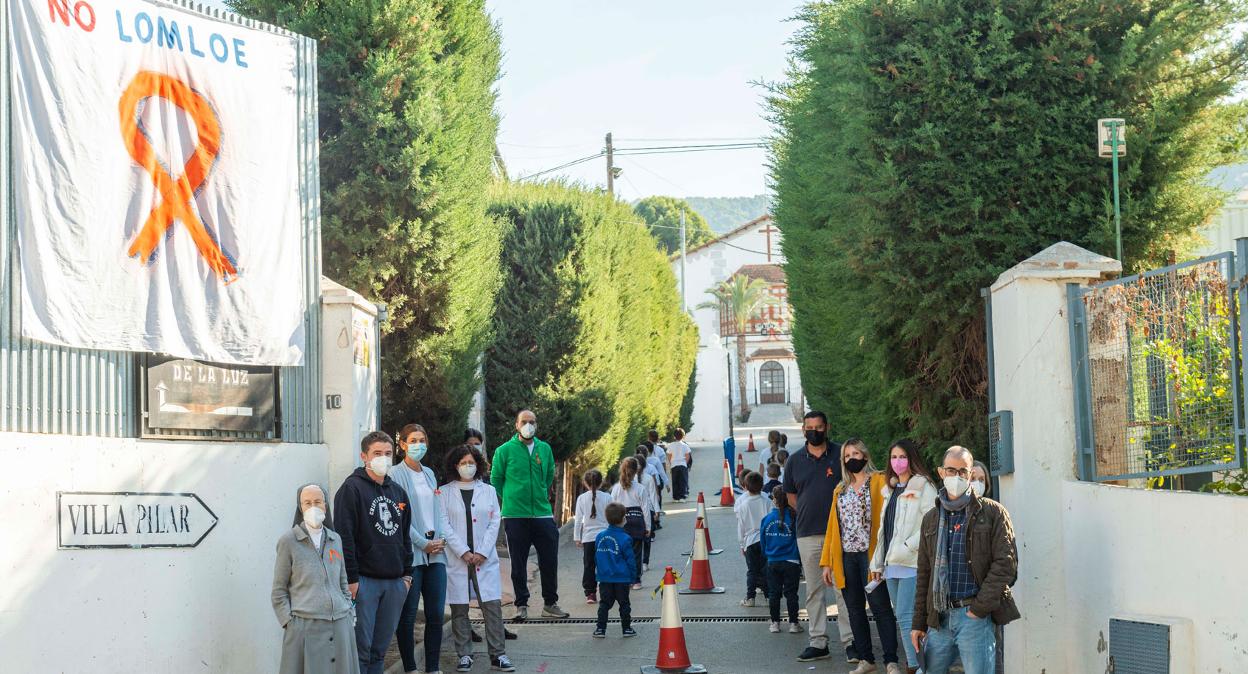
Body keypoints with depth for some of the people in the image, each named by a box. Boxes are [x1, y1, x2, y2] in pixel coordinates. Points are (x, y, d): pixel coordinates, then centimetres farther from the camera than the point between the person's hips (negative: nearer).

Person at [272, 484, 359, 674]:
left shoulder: (335, 539, 12)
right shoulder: (288, 541, -1)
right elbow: (279, 592, 0)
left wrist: (348, 614, 11)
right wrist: (291, 624, -7)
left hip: (340, 627, 4)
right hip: (305, 628, -4)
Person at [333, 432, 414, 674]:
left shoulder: (398, 492, 17)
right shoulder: (352, 488, -5)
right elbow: (345, 536, -11)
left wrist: (407, 574, 14)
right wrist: (351, 578, -16)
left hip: (395, 582, 6)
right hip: (364, 581, -6)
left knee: (380, 649, 9)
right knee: (361, 649, -7)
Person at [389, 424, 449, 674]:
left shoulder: (429, 474, 16)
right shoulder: (395, 474, -6)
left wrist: (441, 539, 2)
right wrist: (423, 543, -11)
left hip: (435, 554, 6)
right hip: (410, 554, -6)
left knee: (436, 614, 4)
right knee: (408, 616, -1)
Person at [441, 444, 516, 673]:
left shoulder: (488, 491, 10)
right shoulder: (445, 492, 4)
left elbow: (494, 523, 6)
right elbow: (444, 525, -2)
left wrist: (482, 553, -6)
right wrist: (463, 552, -11)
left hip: (485, 559, 1)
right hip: (456, 560, -1)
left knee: (493, 607, -3)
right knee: (459, 610, 2)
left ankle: (497, 655, 1)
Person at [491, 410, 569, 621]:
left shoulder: (545, 449, 8)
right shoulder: (505, 450, -2)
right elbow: (496, 479, 5)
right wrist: (509, 500, 4)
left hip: (543, 514, 3)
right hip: (515, 516, -3)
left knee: (549, 561, 5)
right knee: (519, 564, 3)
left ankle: (550, 604, 16)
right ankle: (521, 605, 13)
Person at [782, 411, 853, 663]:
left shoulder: (841, 454, 1)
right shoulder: (796, 460, 9)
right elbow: (790, 494, 19)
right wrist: (808, 513, 7)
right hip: (807, 535, 3)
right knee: (814, 590, 7)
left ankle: (850, 641, -2)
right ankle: (818, 642, 12)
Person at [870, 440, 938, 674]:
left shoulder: (923, 486, -4)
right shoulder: (890, 489, 20)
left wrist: (907, 547, -17)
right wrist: (877, 562, 19)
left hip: (912, 562, -8)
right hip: (892, 563, 8)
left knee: (905, 615, -14)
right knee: (901, 617, 8)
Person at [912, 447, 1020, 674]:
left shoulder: (992, 513, 2)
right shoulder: (931, 519, 16)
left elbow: (1005, 564, -6)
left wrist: (980, 608, -12)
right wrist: (918, 623, 13)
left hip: (974, 615, -5)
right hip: (939, 618, 5)